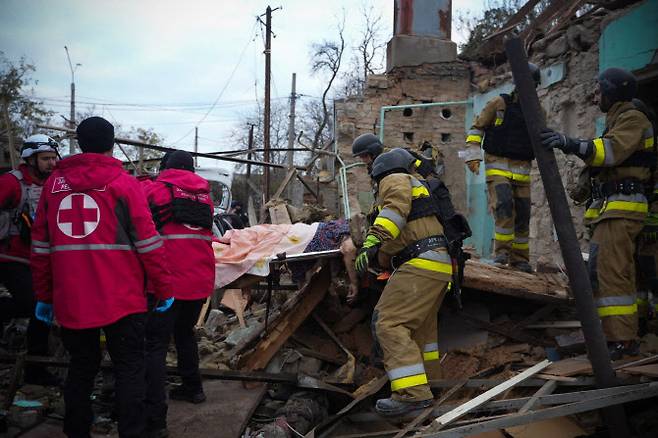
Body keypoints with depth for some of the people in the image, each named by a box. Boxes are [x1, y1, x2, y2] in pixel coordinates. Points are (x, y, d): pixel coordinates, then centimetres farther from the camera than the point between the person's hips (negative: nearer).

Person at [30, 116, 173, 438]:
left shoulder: (54, 183, 9)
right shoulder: (123, 182, -3)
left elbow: (41, 246, 9)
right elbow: (147, 242, -8)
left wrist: (43, 296, 15)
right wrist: (164, 289, -1)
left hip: (70, 300, 4)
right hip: (121, 299, -4)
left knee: (81, 368, 17)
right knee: (129, 369, 6)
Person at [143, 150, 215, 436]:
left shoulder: (154, 190, 0)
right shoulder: (204, 195, 14)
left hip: (168, 281, -5)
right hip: (201, 280, 6)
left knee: (155, 345, -4)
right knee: (185, 333, 26)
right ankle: (192, 388, 38)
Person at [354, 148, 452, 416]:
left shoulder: (395, 180, 3)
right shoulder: (416, 184, 31)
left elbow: (396, 206, -21)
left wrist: (372, 243, -30)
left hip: (422, 264, -10)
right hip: (440, 264, 10)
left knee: (389, 322, -16)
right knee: (421, 317, 29)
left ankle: (413, 392, -22)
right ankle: (425, 366, 49)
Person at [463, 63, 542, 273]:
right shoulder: (499, 103, 0)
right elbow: (477, 128, 3)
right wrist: (473, 154, -8)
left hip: (522, 169, 4)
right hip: (497, 166, -4)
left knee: (522, 214, 4)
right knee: (503, 205, -23)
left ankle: (519, 258, 14)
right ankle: (502, 251, -13)